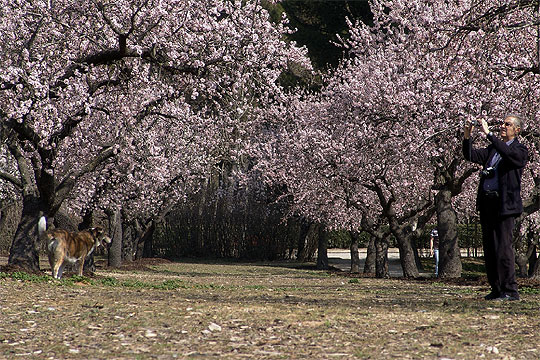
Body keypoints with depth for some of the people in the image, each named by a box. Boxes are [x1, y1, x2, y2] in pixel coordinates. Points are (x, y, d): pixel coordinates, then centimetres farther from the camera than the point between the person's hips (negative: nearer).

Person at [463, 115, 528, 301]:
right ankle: (496, 289, 15)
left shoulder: (520, 150, 0)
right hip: (486, 203, 7)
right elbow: (471, 155, 10)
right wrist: (467, 136, -5)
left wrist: (488, 133, -23)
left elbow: (508, 153, -21)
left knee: (503, 247, -10)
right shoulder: (492, 149, 20)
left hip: (504, 204, -7)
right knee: (489, 249, 8)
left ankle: (510, 291, -5)